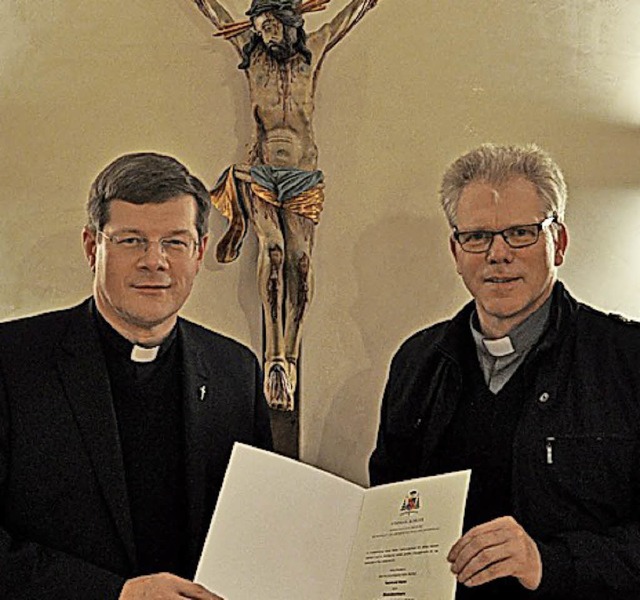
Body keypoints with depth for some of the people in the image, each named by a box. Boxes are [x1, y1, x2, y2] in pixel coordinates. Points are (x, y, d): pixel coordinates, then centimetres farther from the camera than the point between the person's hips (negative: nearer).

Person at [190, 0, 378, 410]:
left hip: (303, 176, 1)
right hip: (259, 173, 0)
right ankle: (274, 358, -23)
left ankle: (290, 359, -6)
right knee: (272, 248, -22)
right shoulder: (251, 51, 11)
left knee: (300, 260, -12)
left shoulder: (314, 50, 10)